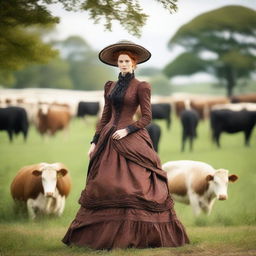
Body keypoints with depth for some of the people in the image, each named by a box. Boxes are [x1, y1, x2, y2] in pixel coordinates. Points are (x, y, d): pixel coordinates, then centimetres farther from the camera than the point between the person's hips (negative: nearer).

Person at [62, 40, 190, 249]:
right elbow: (105, 117, 16)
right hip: (109, 142, 6)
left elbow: (147, 117, -6)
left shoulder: (141, 87, -1)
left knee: (134, 186, -11)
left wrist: (127, 130, -17)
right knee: (105, 186, 0)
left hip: (131, 141, -5)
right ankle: (106, 234, 5)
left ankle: (138, 235, -8)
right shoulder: (111, 87, 14)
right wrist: (95, 142, 9)